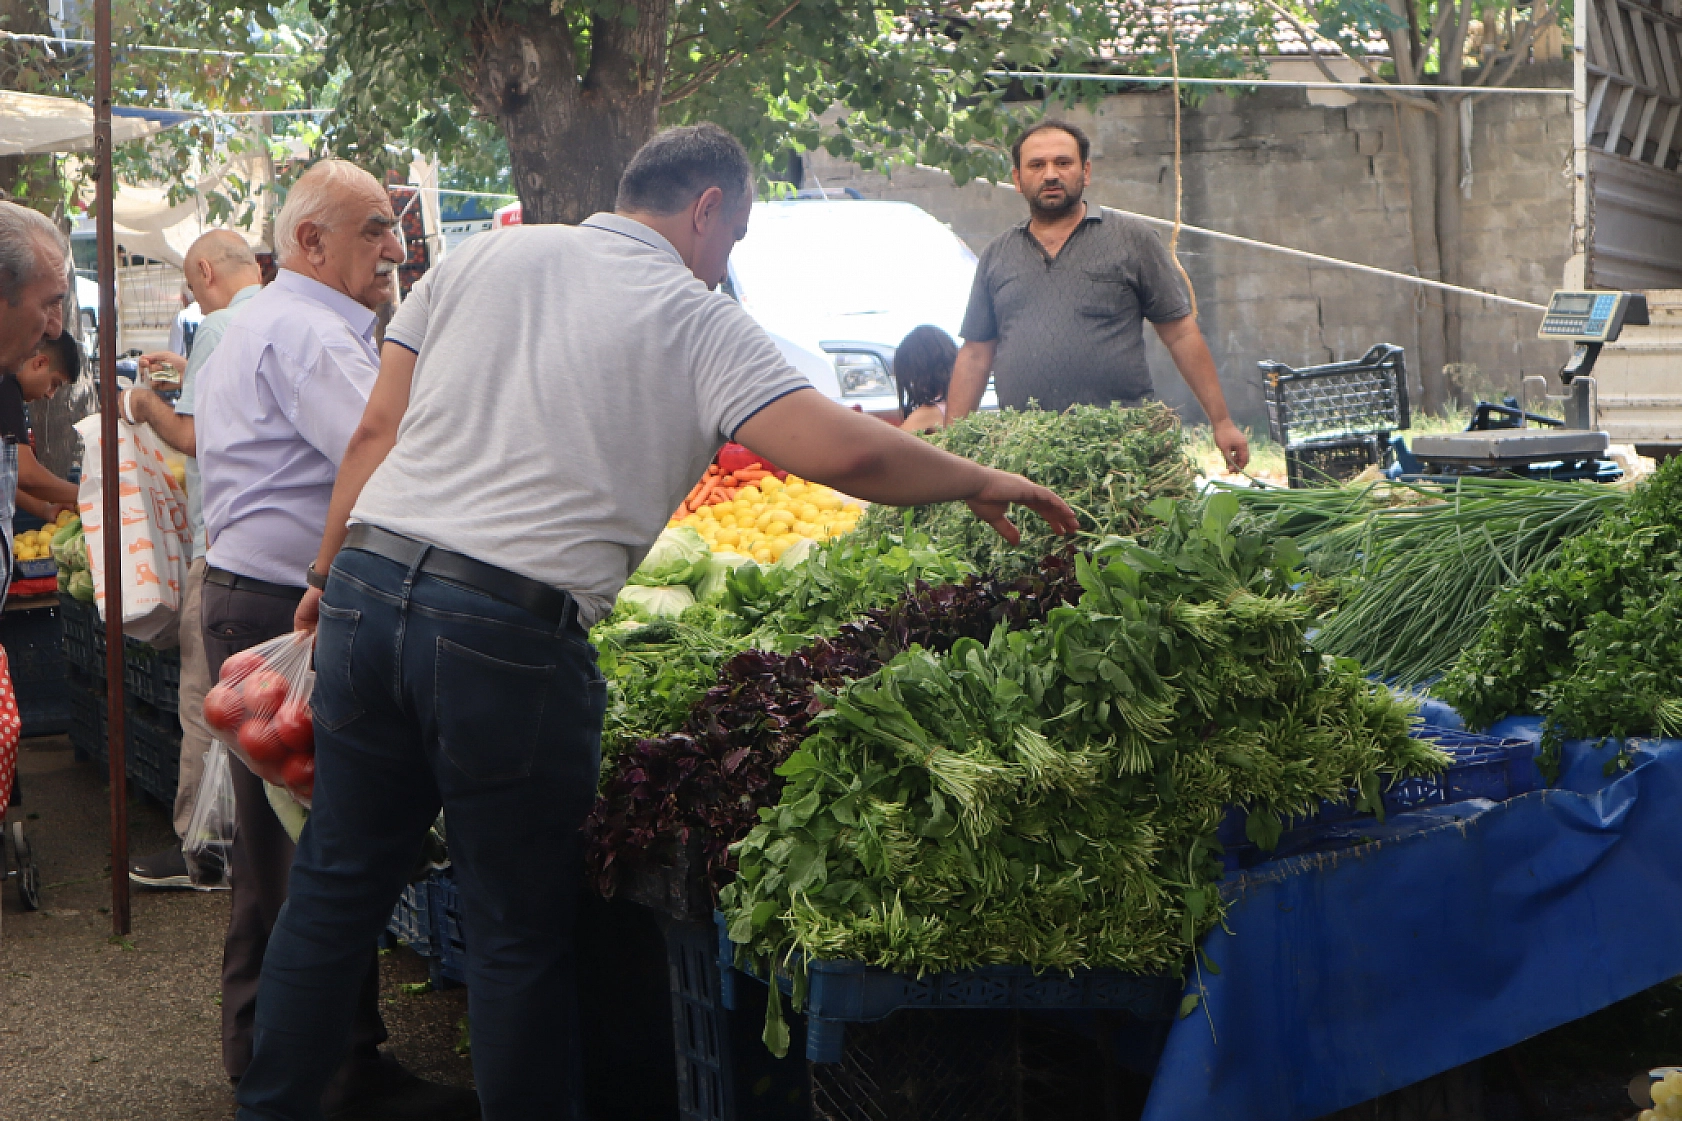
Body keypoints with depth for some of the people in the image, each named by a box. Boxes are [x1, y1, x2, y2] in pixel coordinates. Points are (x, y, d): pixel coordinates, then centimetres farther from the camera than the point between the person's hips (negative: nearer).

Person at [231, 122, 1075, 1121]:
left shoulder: (487, 258, 13)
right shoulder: (697, 321, -1)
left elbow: (378, 430, 13)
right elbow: (841, 450, -12)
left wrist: (331, 573, 22)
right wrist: (980, 483, 3)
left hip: (368, 586, 6)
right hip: (509, 637, -5)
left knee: (339, 887, 18)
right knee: (523, 930, 9)